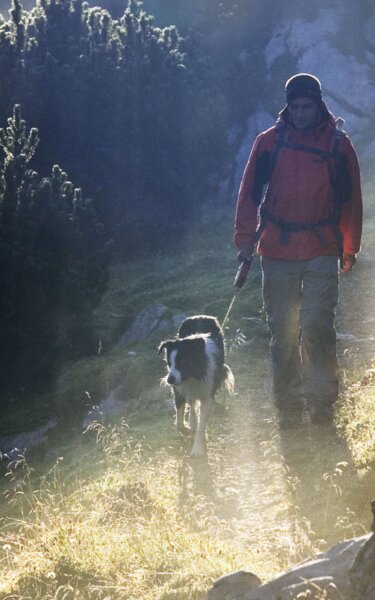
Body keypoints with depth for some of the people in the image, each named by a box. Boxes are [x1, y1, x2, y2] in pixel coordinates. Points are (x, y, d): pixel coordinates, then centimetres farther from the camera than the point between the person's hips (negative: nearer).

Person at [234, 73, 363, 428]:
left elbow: (350, 199, 8)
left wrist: (349, 248, 7)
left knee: (317, 328, -9)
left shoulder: (337, 144, 4)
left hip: (322, 254, -1)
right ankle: (288, 408, 12)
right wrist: (245, 239, 3)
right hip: (277, 252, 1)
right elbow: (249, 193, 8)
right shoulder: (270, 142, 5)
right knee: (283, 332, 4)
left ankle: (321, 404, 0)